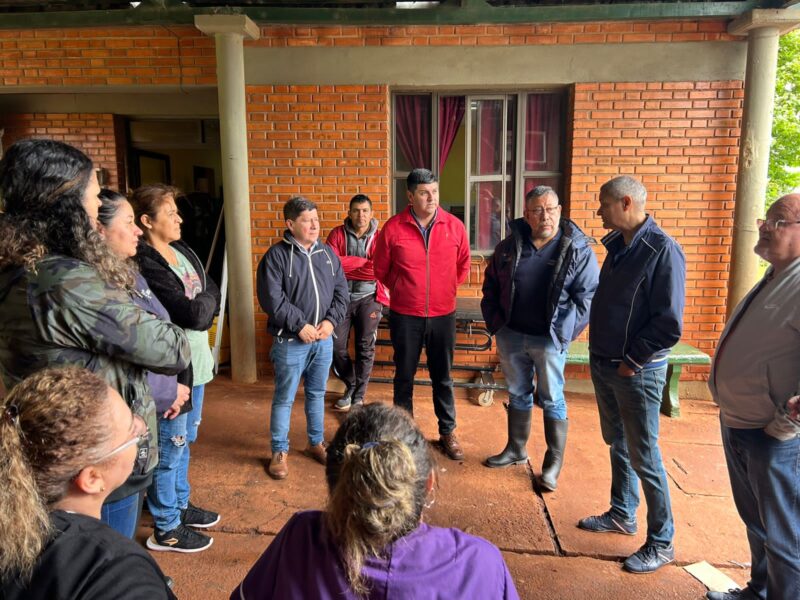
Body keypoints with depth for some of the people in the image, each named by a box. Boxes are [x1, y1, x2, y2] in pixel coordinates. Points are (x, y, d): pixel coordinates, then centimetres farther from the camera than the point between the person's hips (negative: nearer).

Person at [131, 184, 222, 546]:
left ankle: (181, 505, 40)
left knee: (186, 439, 21)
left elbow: (213, 290, 7)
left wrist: (201, 305, -12)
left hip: (196, 361, 9)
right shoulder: (145, 266, -21)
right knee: (171, 445, 4)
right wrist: (205, 303, -5)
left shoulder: (183, 251, 7)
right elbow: (195, 315, -25)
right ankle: (166, 530, 21)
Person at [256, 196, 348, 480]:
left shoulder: (327, 252, 7)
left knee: (317, 394, 17)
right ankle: (279, 452, 21)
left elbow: (341, 291, 7)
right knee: (284, 398, 6)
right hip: (290, 341, -5)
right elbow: (272, 299, -16)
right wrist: (301, 325, -16)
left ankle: (316, 443, 34)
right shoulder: (276, 255, -9)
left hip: (324, 339, 5)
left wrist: (331, 321, -7)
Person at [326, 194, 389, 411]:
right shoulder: (337, 234, 1)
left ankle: (358, 396, 20)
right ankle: (350, 386, 26)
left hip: (368, 298, -1)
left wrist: (346, 264, -15)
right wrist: (364, 263, -13)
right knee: (336, 345, 1)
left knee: (365, 348, 4)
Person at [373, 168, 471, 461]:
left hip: (443, 315, 1)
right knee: (404, 376, 13)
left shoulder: (454, 226, -4)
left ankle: (448, 432, 28)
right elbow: (381, 269, 5)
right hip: (405, 316, -1)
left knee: (442, 377, 13)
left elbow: (463, 265, 11)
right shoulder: (393, 228, -8)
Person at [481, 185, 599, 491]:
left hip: (549, 340, -4)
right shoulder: (509, 246, 3)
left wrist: (563, 333, -13)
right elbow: (491, 285, 13)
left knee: (552, 400, 6)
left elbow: (587, 297, -8)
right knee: (518, 394, 18)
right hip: (511, 335, 4)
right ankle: (516, 449, 35)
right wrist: (495, 322, 5)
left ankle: (554, 463, 19)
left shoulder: (578, 249, -8)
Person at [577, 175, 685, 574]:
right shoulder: (617, 244, 7)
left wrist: (631, 361, -15)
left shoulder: (662, 250, -19)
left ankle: (661, 543, 19)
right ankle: (622, 515, 38)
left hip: (637, 372, -8)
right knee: (618, 445, 20)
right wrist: (601, 354, 10)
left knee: (644, 458, 3)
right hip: (603, 365, 8)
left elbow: (669, 324, -22)